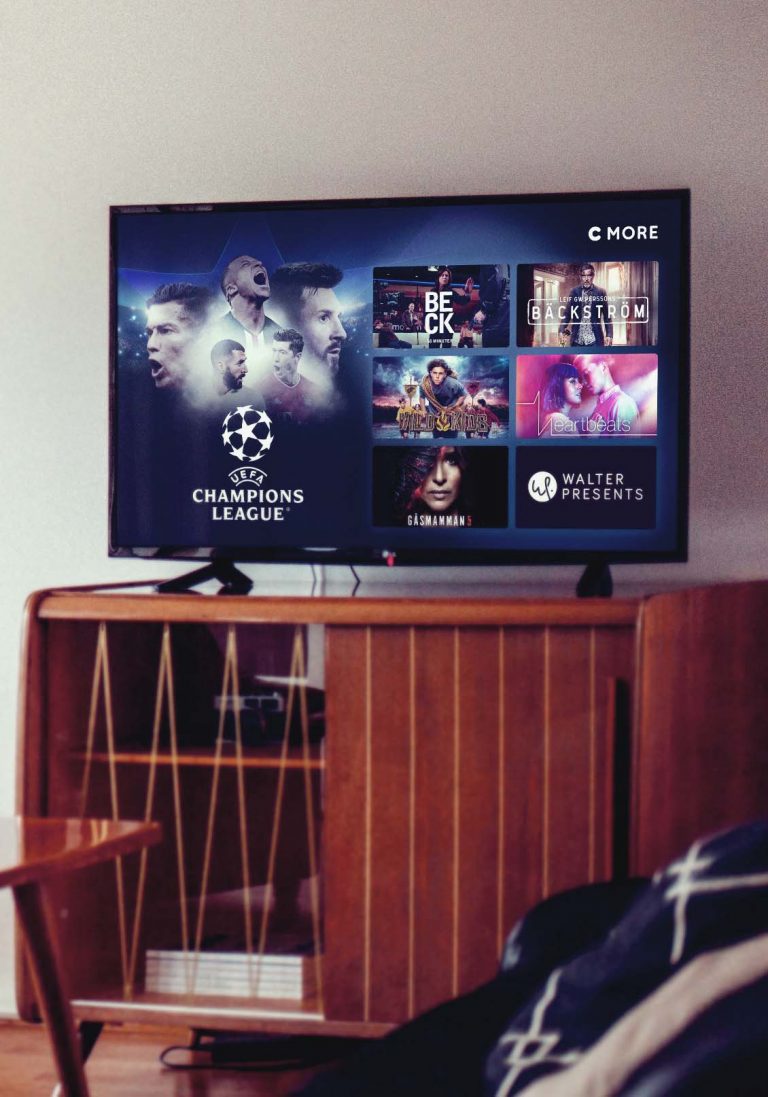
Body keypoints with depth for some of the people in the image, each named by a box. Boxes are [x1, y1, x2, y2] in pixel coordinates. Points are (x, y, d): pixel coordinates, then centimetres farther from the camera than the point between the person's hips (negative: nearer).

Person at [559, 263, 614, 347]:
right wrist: (561, 331, -11)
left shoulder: (600, 293, 3)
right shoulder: (574, 292, 6)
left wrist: (609, 335, -8)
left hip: (594, 340, -1)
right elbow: (567, 314, 5)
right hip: (577, 340, 1)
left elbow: (607, 317, 4)